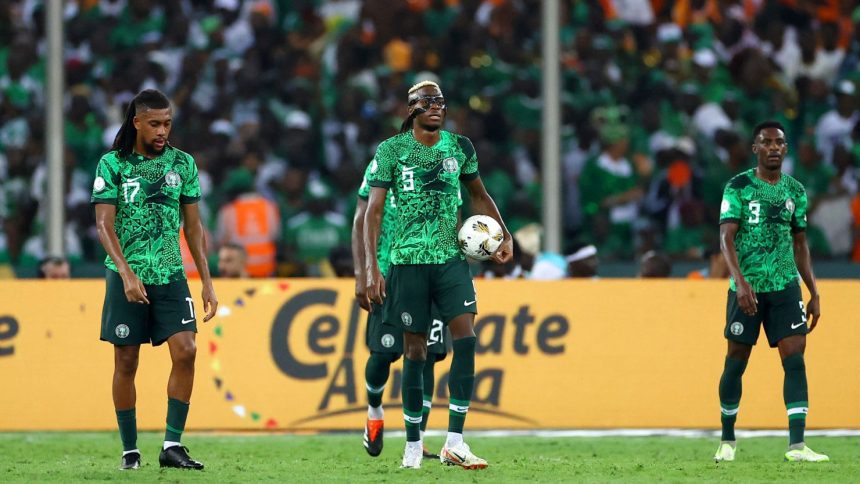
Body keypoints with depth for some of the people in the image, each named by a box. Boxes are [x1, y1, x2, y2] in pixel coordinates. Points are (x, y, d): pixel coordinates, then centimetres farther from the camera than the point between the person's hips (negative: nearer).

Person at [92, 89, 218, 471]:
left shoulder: (182, 164, 7)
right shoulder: (113, 164, -2)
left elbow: (193, 226, 12)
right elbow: (104, 225, -9)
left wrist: (207, 281, 8)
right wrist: (126, 272, -22)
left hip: (170, 275, 2)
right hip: (126, 276, -2)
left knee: (185, 351, -13)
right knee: (126, 362, 2)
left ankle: (172, 445, -9)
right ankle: (130, 450, 11)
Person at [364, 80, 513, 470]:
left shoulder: (459, 147, 7)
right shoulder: (392, 150, -2)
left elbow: (478, 195, 21)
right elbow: (373, 211, -3)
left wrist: (504, 234, 10)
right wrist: (371, 268, -10)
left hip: (451, 258, 2)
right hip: (408, 260, -2)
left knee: (466, 339, -13)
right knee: (414, 351, 1)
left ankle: (454, 441, -13)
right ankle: (413, 444, 13)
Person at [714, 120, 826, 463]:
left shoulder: (795, 191, 10)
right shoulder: (738, 187, -4)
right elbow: (726, 238, -10)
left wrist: (814, 293, 13)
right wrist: (740, 281, -24)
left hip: (785, 287, 3)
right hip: (747, 289, -3)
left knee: (795, 358, -10)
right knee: (736, 363, 4)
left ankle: (796, 444, -15)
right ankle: (727, 440, 21)